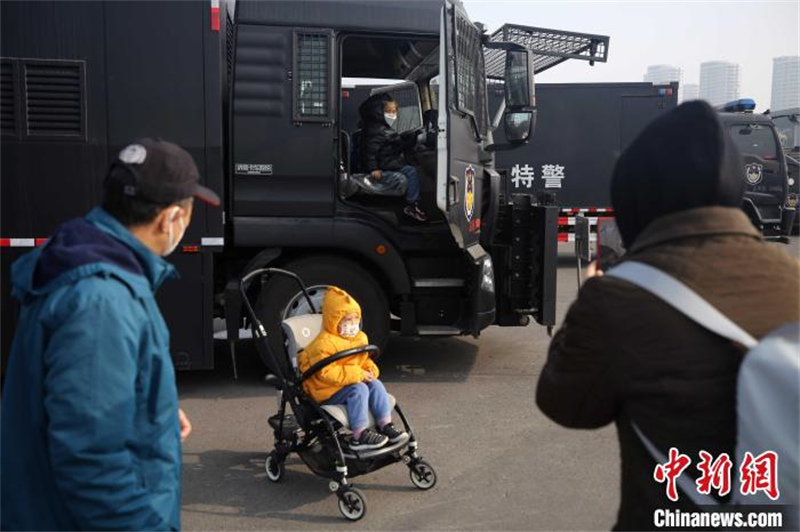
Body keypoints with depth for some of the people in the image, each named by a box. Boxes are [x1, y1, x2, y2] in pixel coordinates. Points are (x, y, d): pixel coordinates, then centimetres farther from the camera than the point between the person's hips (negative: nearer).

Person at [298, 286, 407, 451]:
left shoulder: (360, 338, 8)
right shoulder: (324, 343, -20)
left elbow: (365, 359, 23)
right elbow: (327, 373, -27)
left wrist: (370, 370, -2)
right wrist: (357, 374, -28)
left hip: (355, 381, 8)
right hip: (327, 390, -8)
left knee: (376, 384, -13)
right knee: (359, 389, -29)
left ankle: (385, 425, -11)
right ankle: (359, 435, -27)